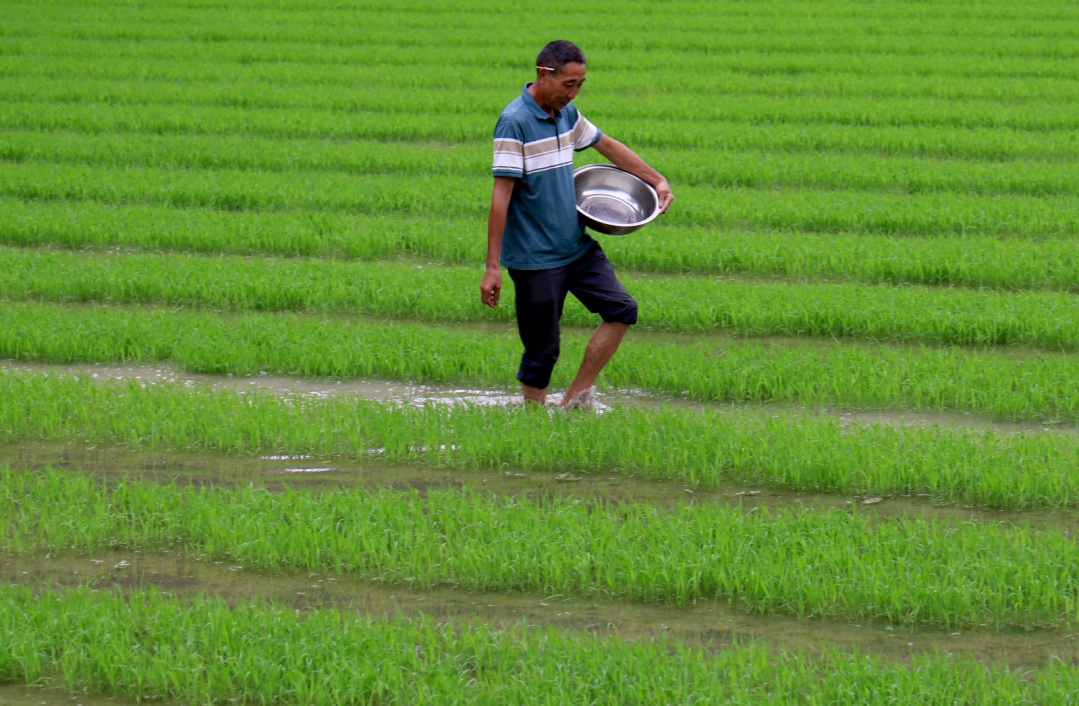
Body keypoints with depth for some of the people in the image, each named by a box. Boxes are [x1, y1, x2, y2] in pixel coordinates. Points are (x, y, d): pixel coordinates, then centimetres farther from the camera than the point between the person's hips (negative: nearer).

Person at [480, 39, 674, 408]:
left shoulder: (566, 114, 8)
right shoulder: (515, 122, -17)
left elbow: (608, 146, 26)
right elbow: (501, 197, -20)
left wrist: (657, 181, 27)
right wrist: (492, 268, -22)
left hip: (577, 246, 8)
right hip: (536, 258, -8)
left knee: (621, 310, 1)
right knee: (542, 349, -2)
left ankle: (576, 398, 8)